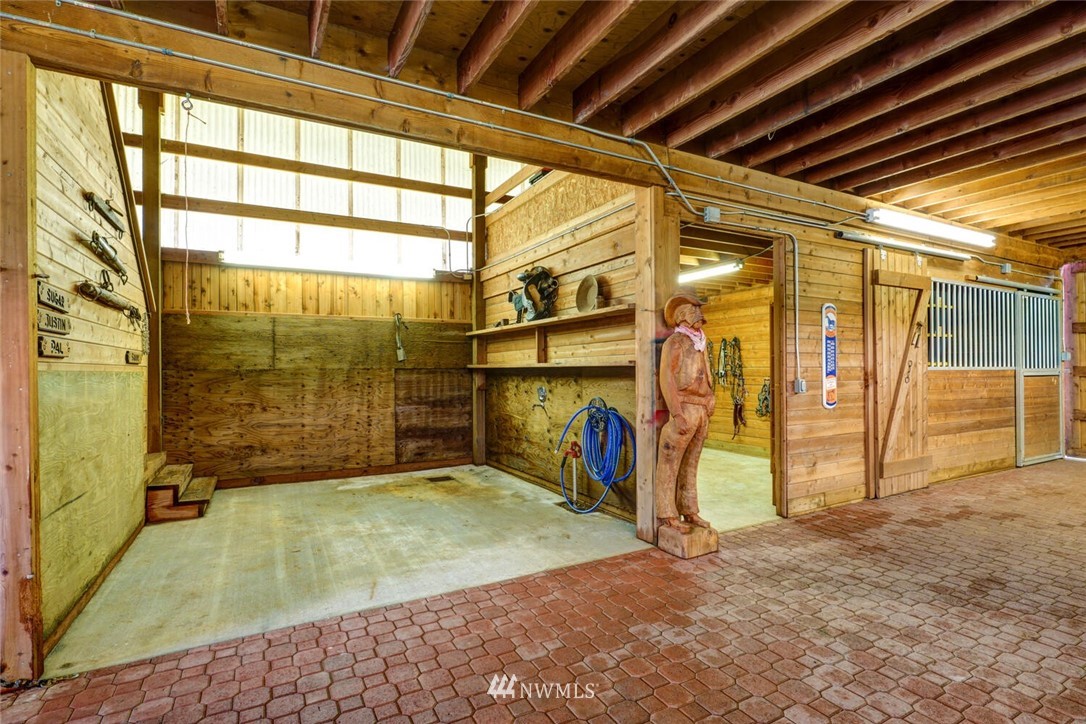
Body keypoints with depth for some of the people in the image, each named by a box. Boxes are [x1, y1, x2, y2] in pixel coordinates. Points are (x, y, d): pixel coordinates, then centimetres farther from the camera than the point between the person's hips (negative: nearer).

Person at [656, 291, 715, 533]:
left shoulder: (699, 345, 19)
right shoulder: (674, 342, -5)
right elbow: (666, 379, -14)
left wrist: (706, 418, 18)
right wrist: (678, 415, -19)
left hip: (701, 412, 8)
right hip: (684, 410, -8)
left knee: (690, 466, 12)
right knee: (670, 465, -2)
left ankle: (689, 511, 20)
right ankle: (667, 515, 4)